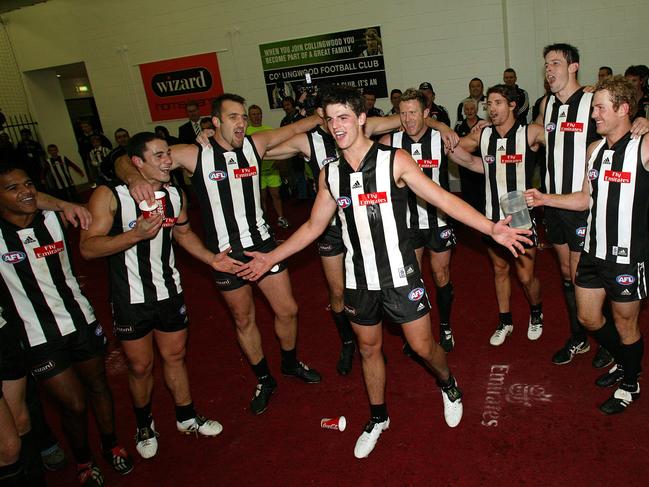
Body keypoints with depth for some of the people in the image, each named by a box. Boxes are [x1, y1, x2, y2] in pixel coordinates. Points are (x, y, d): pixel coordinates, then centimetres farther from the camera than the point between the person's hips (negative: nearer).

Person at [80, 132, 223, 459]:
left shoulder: (175, 195, 0)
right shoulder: (109, 196, -17)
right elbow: (88, 247, -21)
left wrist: (211, 259, 3)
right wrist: (136, 234, -34)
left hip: (170, 292, 4)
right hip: (131, 299, -4)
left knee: (175, 356, 18)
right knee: (140, 366, 13)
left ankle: (186, 417, 39)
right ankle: (144, 424, 40)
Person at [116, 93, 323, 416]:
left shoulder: (254, 144, -3)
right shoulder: (194, 154, -12)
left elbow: (296, 128, 6)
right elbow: (125, 161, -12)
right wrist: (135, 178, -34)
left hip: (263, 244, 3)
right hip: (225, 253, -2)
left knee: (287, 310, 10)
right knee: (243, 319, 14)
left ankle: (290, 363, 41)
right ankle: (264, 379, 37)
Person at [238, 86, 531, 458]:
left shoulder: (394, 161, -12)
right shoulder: (330, 174, 1)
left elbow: (443, 199, -14)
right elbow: (314, 226, 10)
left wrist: (491, 228, -25)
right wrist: (272, 258, 10)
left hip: (399, 275, -4)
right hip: (359, 279, 4)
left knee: (423, 346, 7)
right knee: (369, 348, 17)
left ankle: (449, 386, 42)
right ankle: (378, 418, 40)